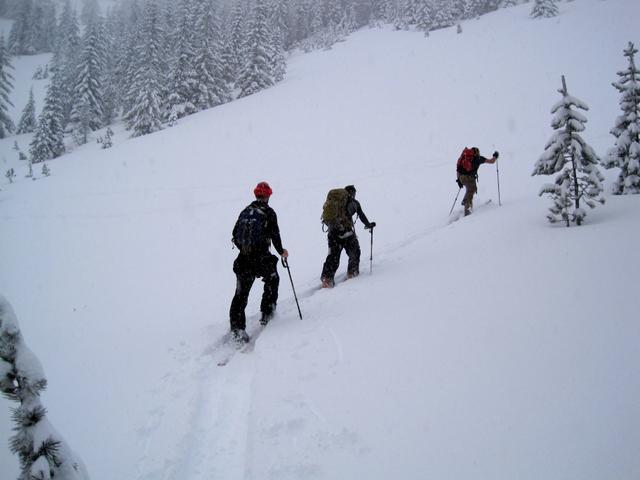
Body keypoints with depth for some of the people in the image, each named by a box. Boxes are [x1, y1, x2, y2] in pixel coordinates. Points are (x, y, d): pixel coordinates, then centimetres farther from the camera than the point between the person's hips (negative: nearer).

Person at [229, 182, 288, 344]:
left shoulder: (245, 212, 11)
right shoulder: (268, 212, -2)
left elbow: (235, 234, 13)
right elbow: (275, 235, -4)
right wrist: (281, 251, 13)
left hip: (243, 257, 3)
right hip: (262, 257, -3)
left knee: (241, 293, 4)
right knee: (272, 280, 26)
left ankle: (237, 328, -5)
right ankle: (267, 313, 25)